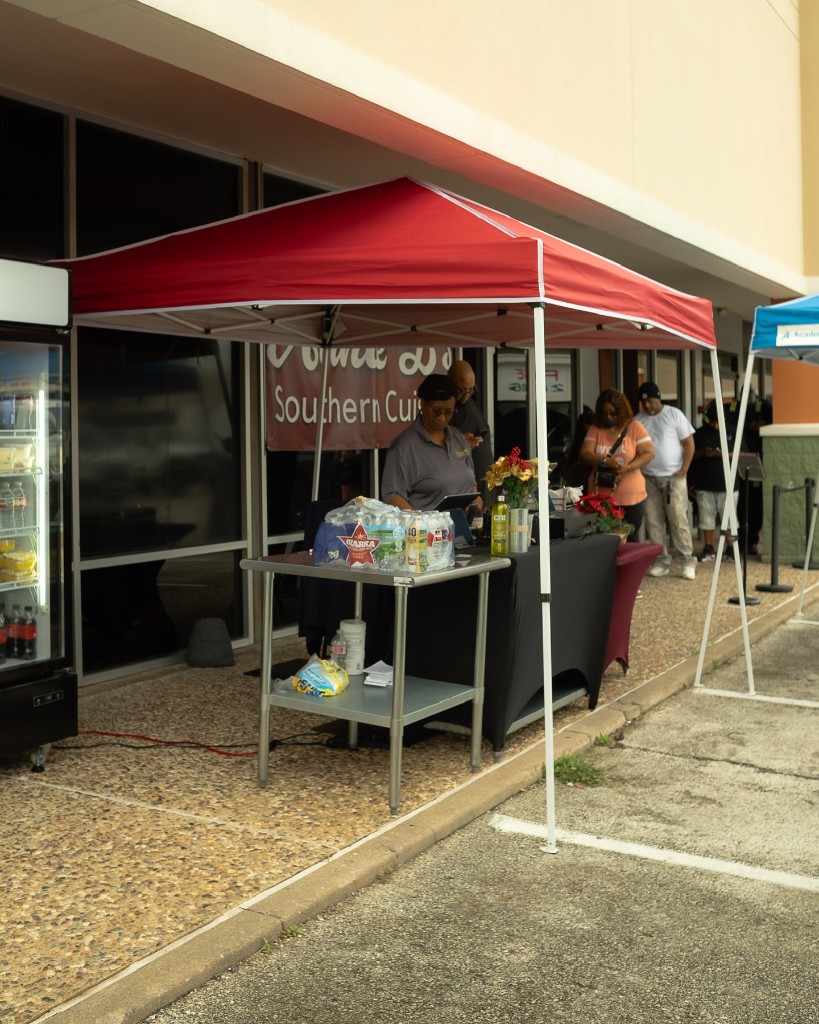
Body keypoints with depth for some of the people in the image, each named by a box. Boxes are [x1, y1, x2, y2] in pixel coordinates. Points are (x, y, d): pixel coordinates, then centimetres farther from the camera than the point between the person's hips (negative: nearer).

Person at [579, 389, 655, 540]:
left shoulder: (634, 427, 0)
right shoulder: (595, 429, 5)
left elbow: (649, 453, -5)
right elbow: (584, 454, -4)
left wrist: (628, 467, -21)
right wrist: (604, 461, -24)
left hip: (631, 498, -2)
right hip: (601, 499, 2)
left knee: (630, 540, 7)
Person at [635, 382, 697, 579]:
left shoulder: (674, 414, -1)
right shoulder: (638, 420, 8)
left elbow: (689, 443, -1)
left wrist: (683, 470, -8)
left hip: (672, 476, -3)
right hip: (648, 478, 3)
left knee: (678, 520, -5)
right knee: (653, 521, 4)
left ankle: (688, 561, 3)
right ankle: (661, 561, 13)